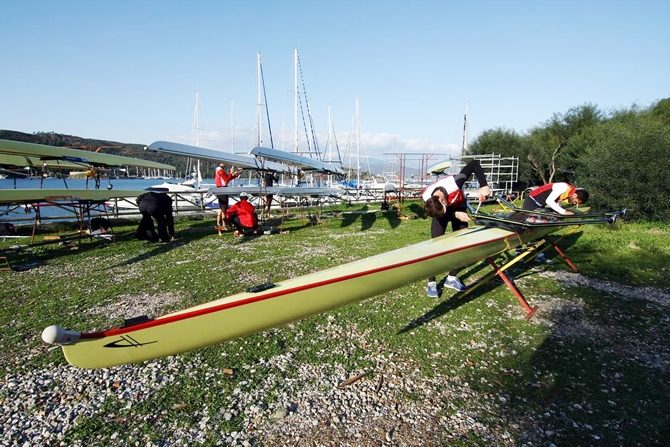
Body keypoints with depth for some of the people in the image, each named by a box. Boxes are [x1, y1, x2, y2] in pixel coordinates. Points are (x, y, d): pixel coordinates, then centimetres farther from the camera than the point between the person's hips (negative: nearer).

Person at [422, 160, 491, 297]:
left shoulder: (454, 183, -42)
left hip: (459, 208, 1)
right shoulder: (427, 197, -35)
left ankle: (452, 278, 11)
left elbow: (474, 164, -34)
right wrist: (456, 214, -36)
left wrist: (483, 186, -42)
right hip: (441, 213, -1)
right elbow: (440, 213, -19)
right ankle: (431, 283, -6)